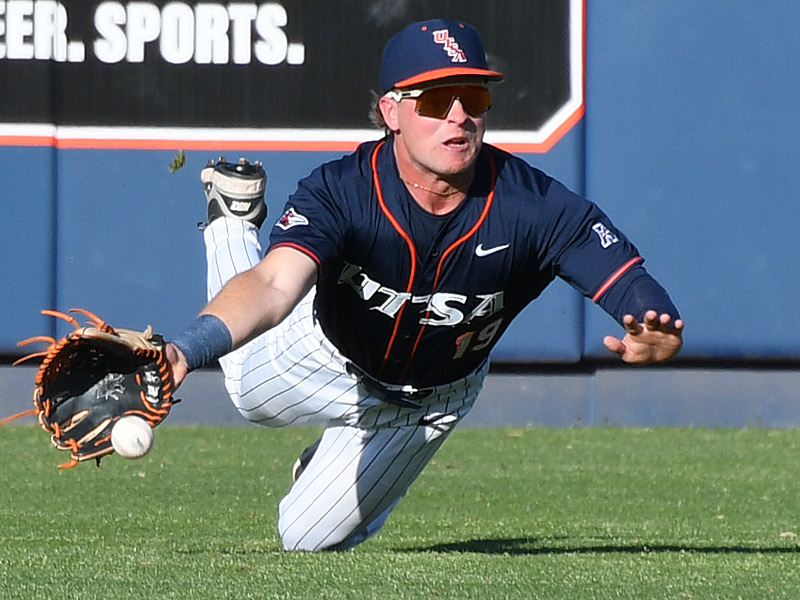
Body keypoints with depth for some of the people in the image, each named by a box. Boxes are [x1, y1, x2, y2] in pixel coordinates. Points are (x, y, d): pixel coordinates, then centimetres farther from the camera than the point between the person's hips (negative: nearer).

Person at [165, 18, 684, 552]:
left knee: (309, 538, 11)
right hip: (328, 359, -1)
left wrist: (657, 339, -65)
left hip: (433, 402, 1)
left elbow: (634, 288, -40)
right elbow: (275, 284, -53)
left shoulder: (532, 204, -35)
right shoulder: (341, 192, -37)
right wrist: (189, 348, -73)